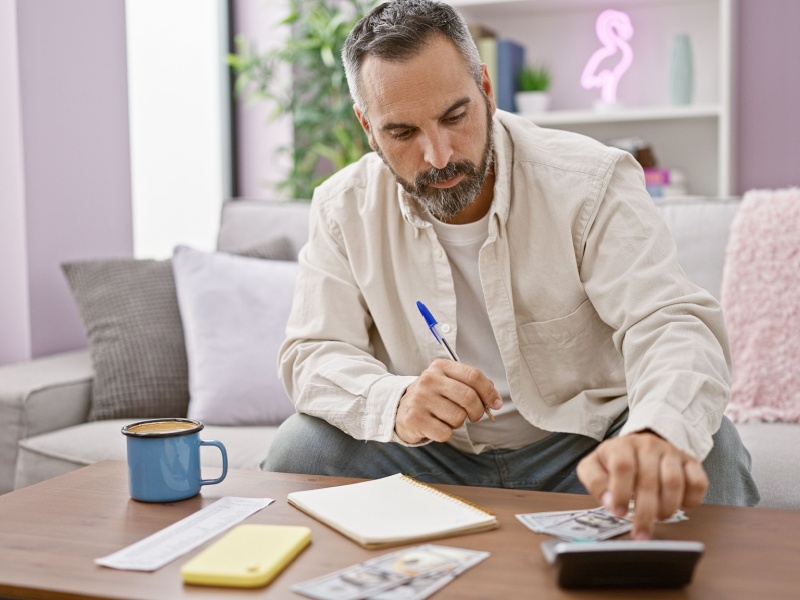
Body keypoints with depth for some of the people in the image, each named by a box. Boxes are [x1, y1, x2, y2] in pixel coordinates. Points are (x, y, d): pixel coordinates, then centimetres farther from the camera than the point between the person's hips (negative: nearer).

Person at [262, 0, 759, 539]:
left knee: (709, 449, -28)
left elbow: (670, 326, -25)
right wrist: (396, 403, -34)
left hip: (584, 447, -1)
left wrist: (658, 436, -51)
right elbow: (313, 354, -8)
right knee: (301, 448, -22)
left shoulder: (590, 181, -15)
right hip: (433, 452, 2)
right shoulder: (343, 209, -6)